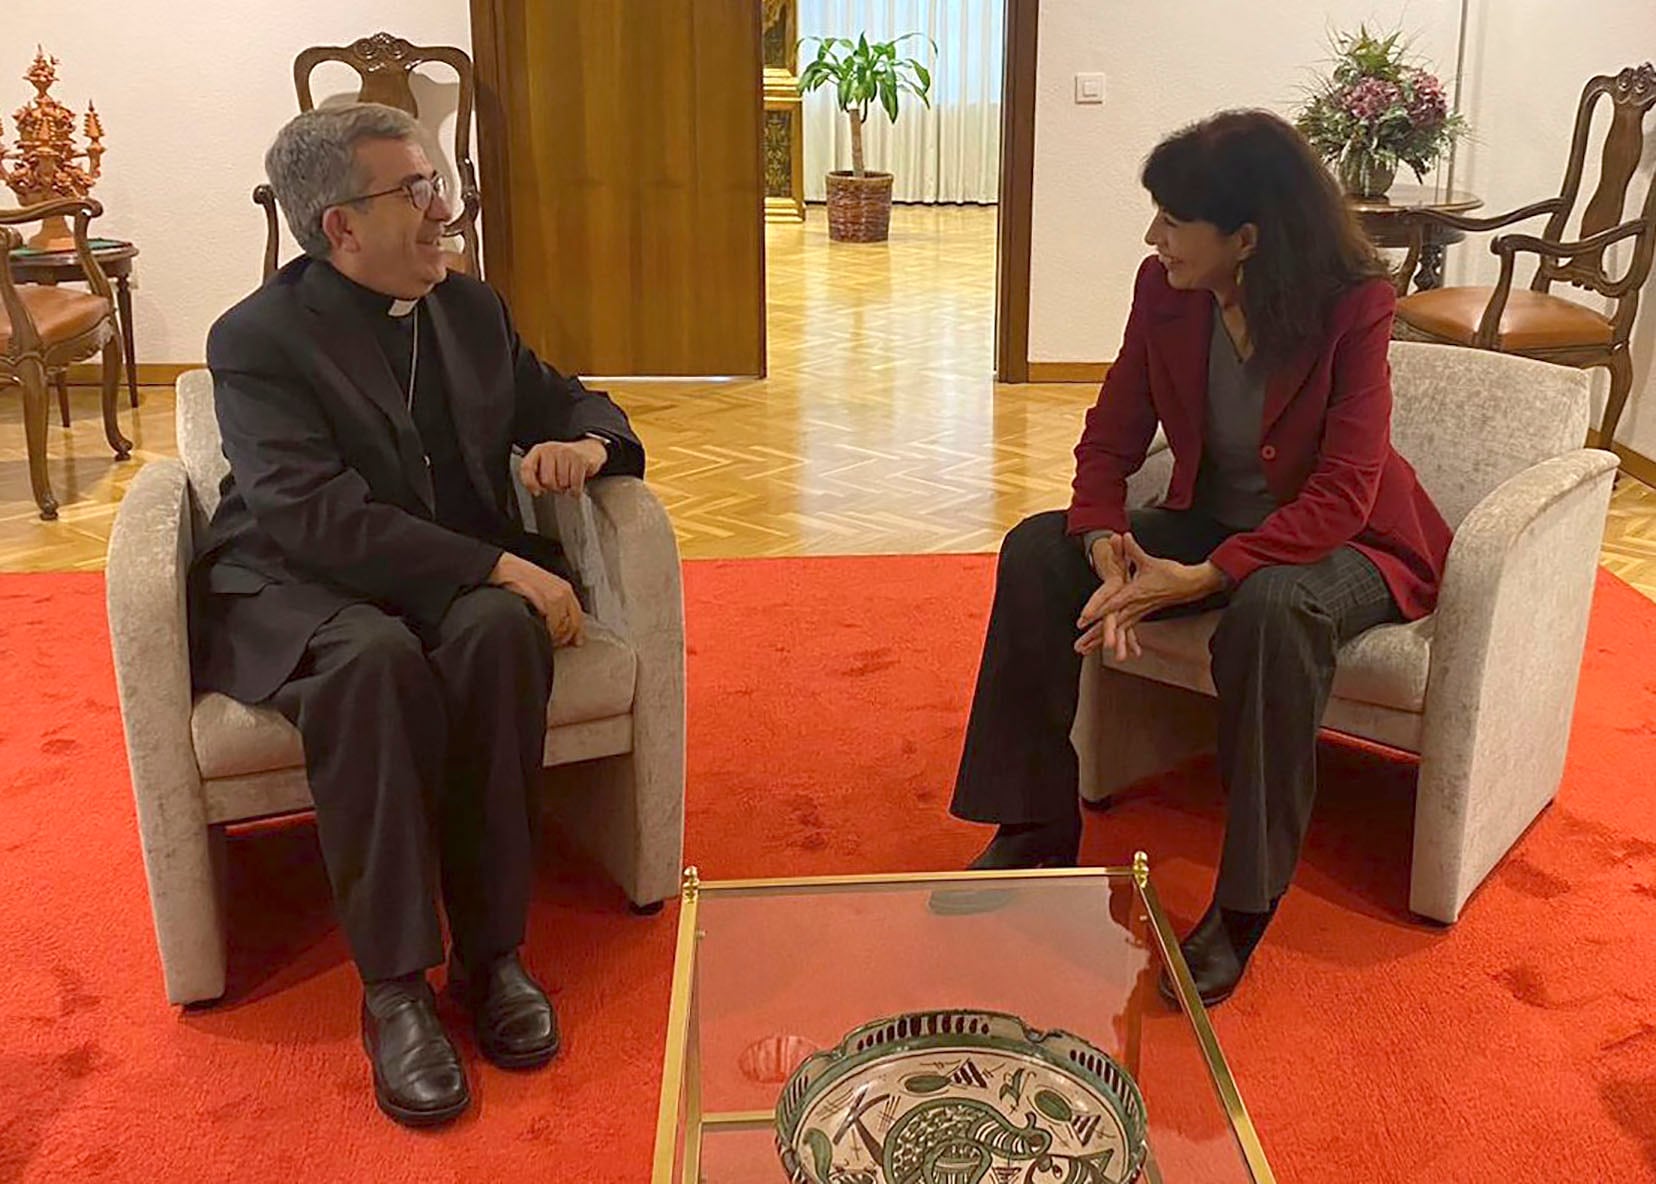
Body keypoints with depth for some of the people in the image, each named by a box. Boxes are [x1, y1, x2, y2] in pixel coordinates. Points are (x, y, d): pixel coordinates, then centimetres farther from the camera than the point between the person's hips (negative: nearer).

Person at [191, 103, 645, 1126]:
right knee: (375, 657, -38)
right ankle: (394, 984, -27)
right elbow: (316, 517, -22)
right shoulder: (258, 340, -9)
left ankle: (492, 951, -23)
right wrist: (502, 567, -28)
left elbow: (569, 402, 22)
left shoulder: (472, 307, 9)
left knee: (502, 632, -32)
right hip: (300, 592, -4)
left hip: (468, 581, 4)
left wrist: (589, 442, -5)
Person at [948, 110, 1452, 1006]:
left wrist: (1200, 579, -35)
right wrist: (1107, 551, -26)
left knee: (1273, 607, -39)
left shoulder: (1353, 307, -23)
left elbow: (1343, 493, -27)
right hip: (1209, 523, 6)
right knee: (1037, 552, -14)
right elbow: (1111, 440, -6)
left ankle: (1242, 910, -25)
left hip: (1341, 539, -5)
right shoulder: (1164, 290, -8)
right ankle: (1035, 830, -3)